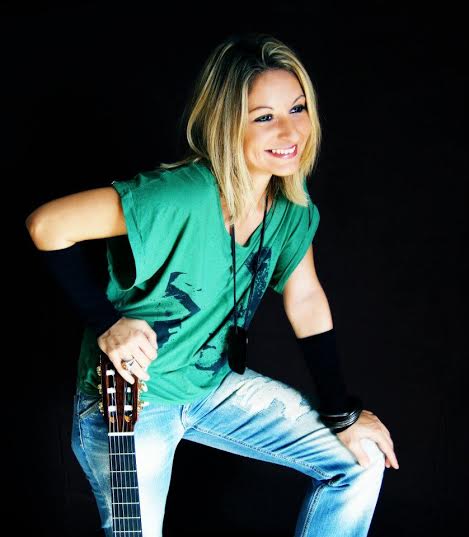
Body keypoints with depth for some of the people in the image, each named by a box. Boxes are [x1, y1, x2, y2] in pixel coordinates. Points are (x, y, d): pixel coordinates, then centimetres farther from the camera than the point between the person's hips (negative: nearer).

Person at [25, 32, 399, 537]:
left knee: (362, 460, 5)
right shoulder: (181, 196, -31)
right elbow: (46, 225, -28)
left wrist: (343, 413, 2)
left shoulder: (292, 206, -8)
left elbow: (306, 299, 2)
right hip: (128, 398, -6)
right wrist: (105, 322, -25)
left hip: (217, 385, 6)